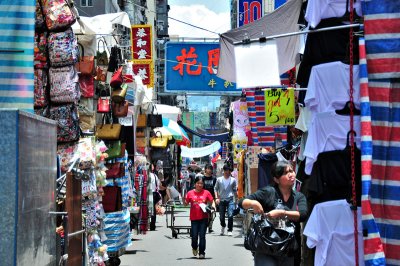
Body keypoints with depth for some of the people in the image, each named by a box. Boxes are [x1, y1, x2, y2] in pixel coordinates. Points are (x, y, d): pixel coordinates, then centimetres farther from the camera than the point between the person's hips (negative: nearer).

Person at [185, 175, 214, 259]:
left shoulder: (206, 192, 1)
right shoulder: (190, 193, 1)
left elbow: (211, 202, 10)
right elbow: (186, 203, 6)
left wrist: (207, 206, -9)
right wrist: (183, 198, -13)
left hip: (203, 217, 0)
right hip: (194, 218, 0)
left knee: (202, 236, -1)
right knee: (194, 235, 1)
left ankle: (202, 252, 8)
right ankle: (194, 248, 32)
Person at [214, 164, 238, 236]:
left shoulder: (233, 180, 6)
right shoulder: (219, 179, 6)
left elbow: (235, 190, 12)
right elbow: (216, 189, 8)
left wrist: (237, 198, 7)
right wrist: (217, 198, -4)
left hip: (230, 200, -1)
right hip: (221, 200, 1)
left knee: (230, 215, -15)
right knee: (221, 217, 5)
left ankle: (230, 230, -3)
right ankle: (223, 226, 37)